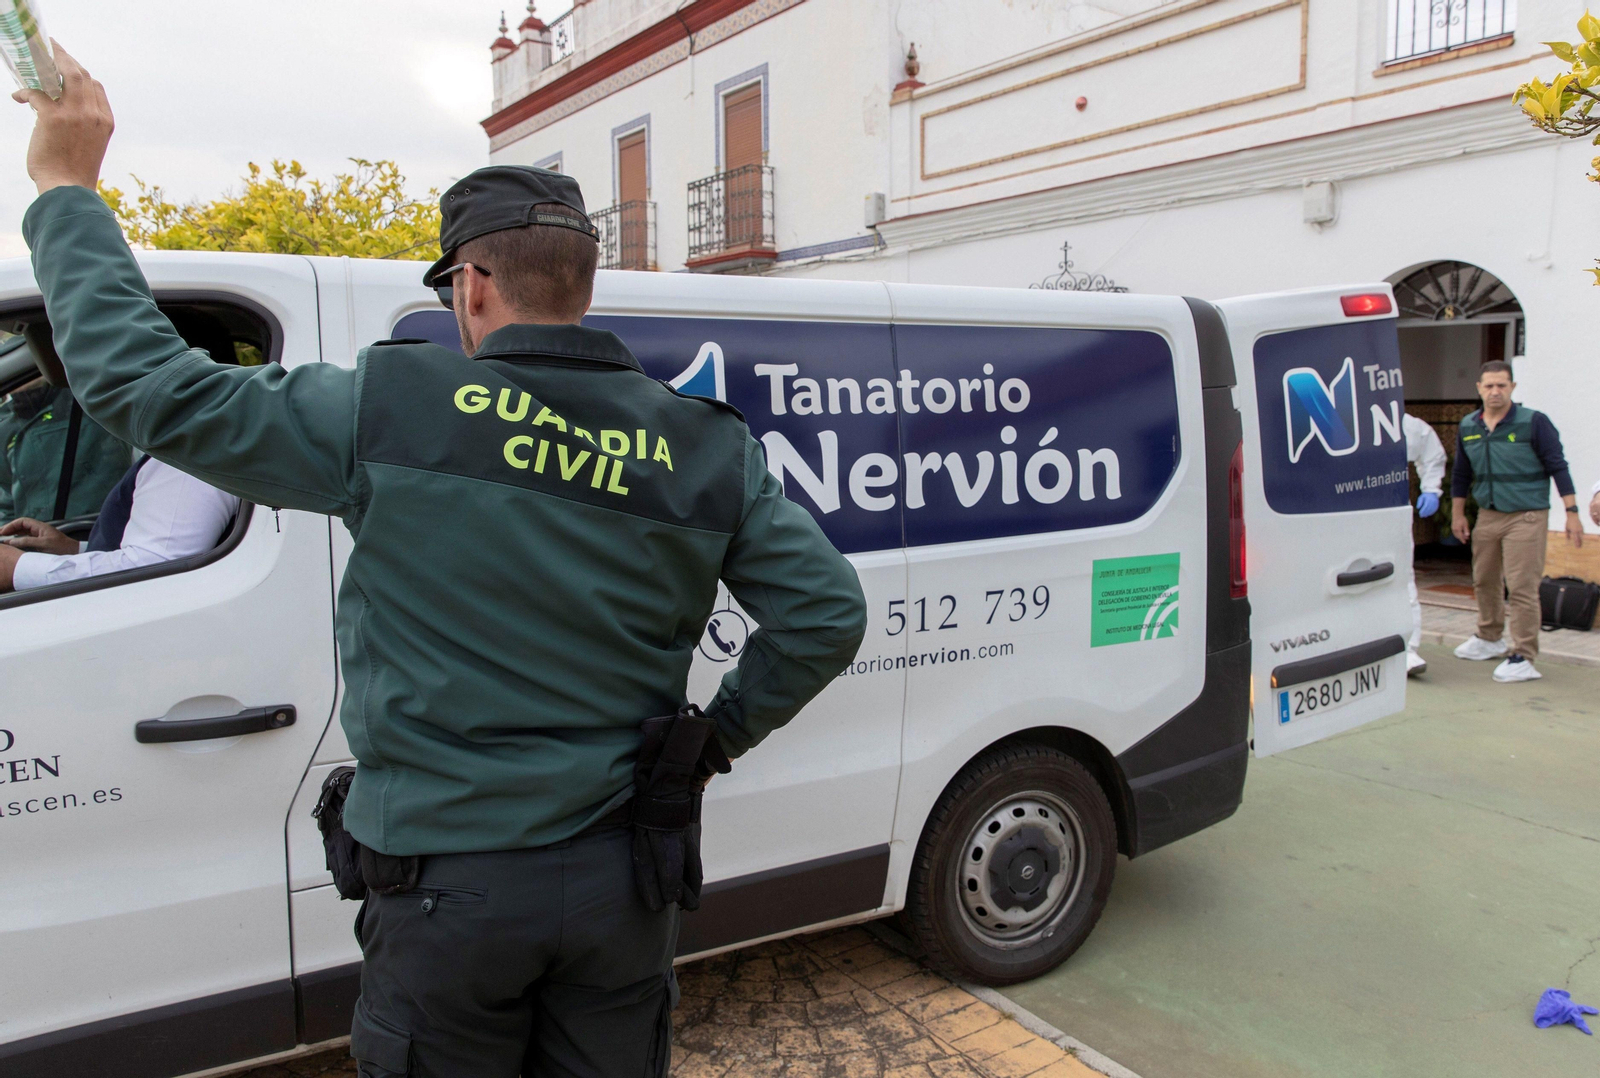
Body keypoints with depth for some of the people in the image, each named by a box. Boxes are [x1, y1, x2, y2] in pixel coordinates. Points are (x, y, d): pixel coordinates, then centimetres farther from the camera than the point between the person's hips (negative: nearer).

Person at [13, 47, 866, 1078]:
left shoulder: (389, 412, -15)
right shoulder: (708, 447, -5)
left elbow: (142, 379, -10)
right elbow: (828, 613, -3)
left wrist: (69, 181, 4)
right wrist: (719, 735, 8)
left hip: (451, 887, -2)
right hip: (625, 879, 3)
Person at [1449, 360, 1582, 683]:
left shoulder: (1534, 422, -8)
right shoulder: (1468, 427, 6)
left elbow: (1558, 467, -7)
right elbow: (1461, 474, 16)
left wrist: (1571, 512, -11)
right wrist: (1457, 514, 16)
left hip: (1526, 516, -5)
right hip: (1487, 516, 5)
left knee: (1521, 587, -9)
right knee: (1484, 581, 16)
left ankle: (1524, 658, -4)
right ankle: (1489, 639, 35)